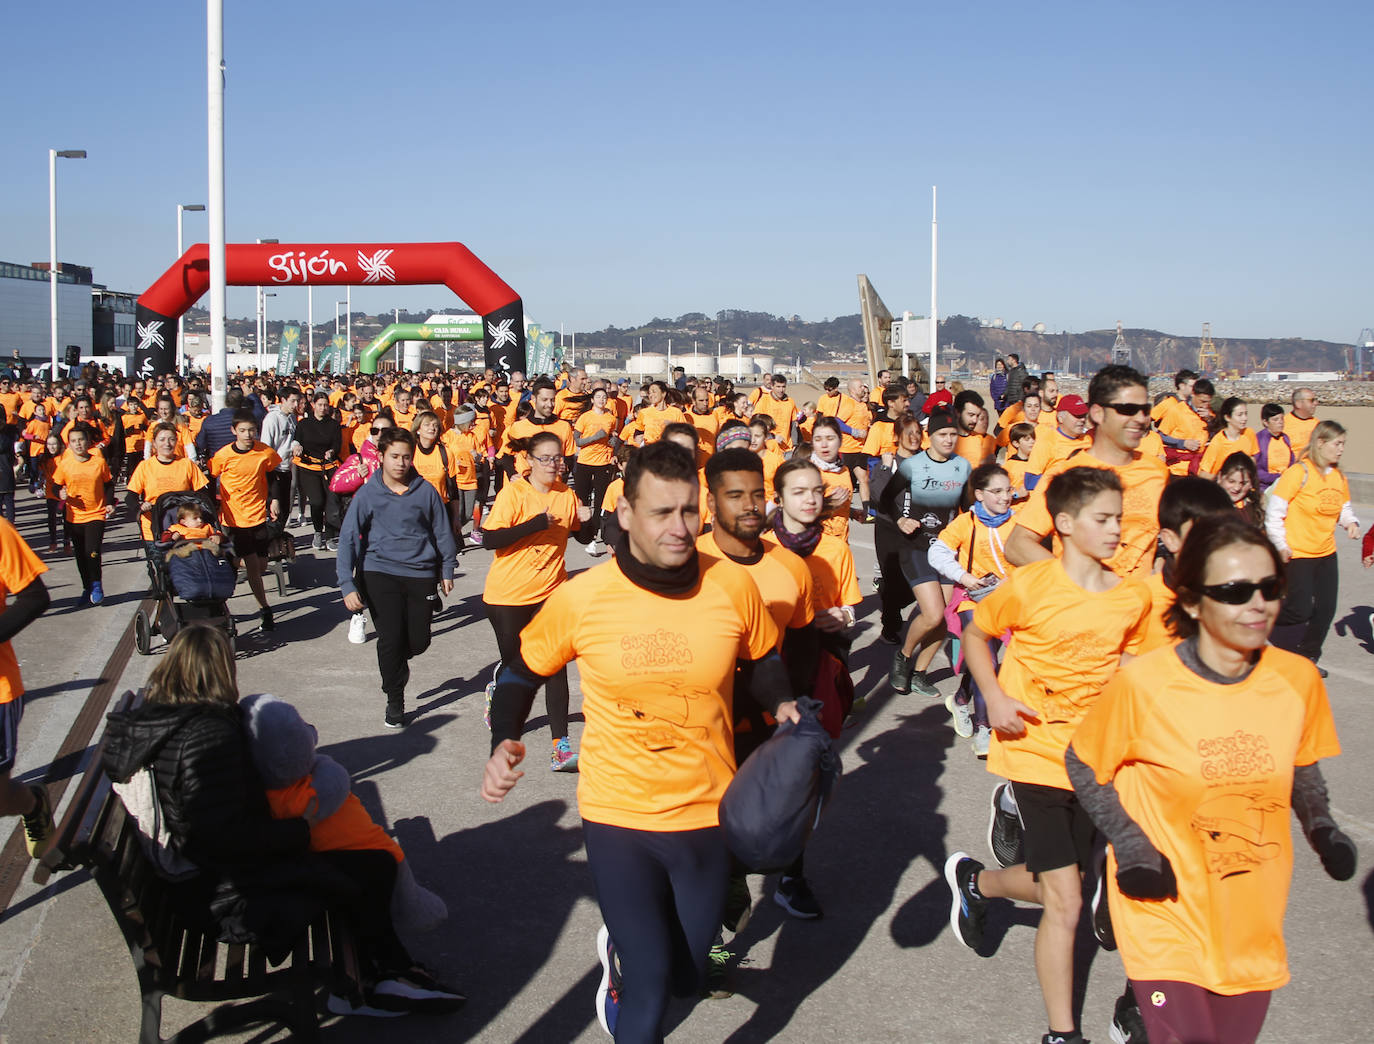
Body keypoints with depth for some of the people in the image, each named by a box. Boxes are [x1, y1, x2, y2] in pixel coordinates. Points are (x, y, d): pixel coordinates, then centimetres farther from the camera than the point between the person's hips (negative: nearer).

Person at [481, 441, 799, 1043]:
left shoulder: (733, 586, -10)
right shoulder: (581, 598, -14)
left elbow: (762, 662, 9)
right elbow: (524, 671, 4)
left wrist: (782, 706, -10)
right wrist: (504, 743, -12)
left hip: (707, 813, 2)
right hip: (618, 816, -2)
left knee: (684, 977, 20)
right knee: (649, 987, -4)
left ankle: (622, 947, 52)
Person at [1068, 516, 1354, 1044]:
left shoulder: (1299, 679, -6)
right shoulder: (1143, 683, -18)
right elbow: (1082, 764, -3)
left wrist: (1321, 827, -3)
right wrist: (1129, 845, -13)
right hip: (1167, 915, -4)